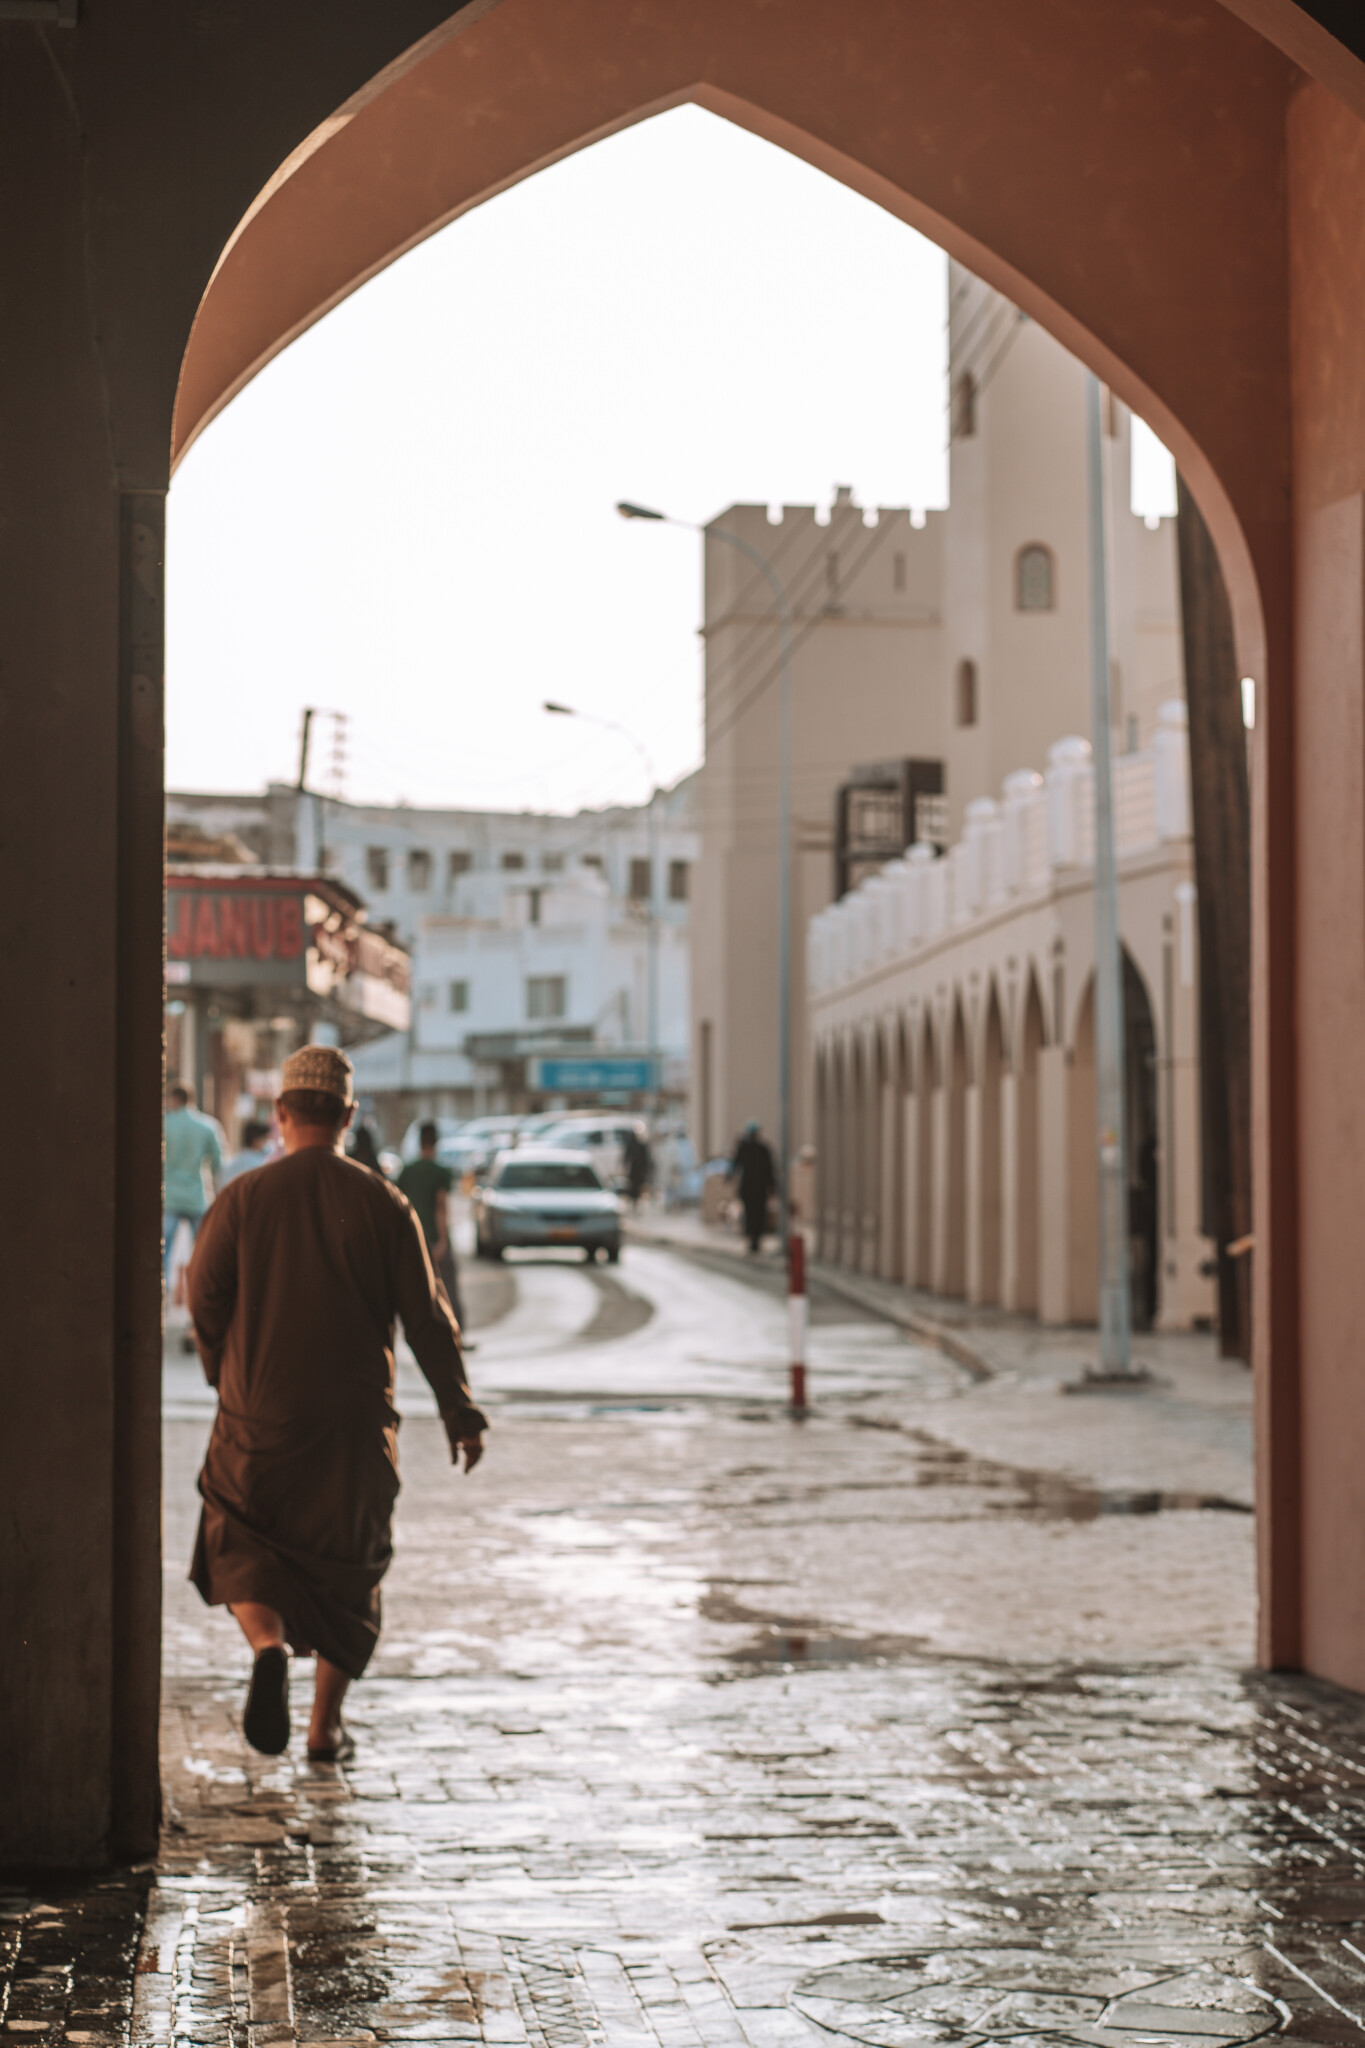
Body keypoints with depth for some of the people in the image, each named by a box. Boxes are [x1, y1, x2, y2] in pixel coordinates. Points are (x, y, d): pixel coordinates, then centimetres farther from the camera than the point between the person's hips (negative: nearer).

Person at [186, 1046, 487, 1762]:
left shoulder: (242, 1198, -5)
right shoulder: (381, 1203, -3)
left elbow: (204, 1299, -4)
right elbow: (427, 1317, -3)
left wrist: (228, 1375, 15)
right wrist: (461, 1414, 5)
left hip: (259, 1413, -1)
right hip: (356, 1418, 1)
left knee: (242, 1548, 15)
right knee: (348, 1565, 15)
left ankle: (268, 1644, -15)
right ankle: (326, 1725, 16)